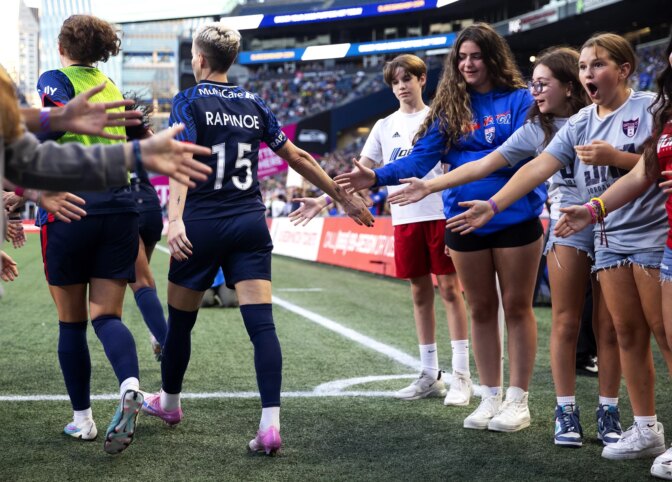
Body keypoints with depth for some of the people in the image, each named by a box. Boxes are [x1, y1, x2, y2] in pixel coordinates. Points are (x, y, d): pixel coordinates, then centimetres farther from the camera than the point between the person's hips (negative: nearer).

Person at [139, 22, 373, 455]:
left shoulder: (189, 102, -3)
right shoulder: (254, 104, 10)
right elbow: (298, 157, 13)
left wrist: (175, 219, -30)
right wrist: (345, 198, 20)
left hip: (202, 227, -3)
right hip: (250, 225, 3)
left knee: (181, 321, 16)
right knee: (261, 323, -6)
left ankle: (169, 402, 35)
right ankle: (270, 423, -18)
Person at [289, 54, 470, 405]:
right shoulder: (385, 126, 13)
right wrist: (322, 200, 3)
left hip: (440, 214, -4)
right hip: (405, 218, 4)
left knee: (449, 287, -4)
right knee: (420, 293, 7)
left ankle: (461, 376, -1)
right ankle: (430, 375, 14)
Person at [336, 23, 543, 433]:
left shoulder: (520, 99, -3)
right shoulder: (451, 108, 8)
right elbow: (421, 157, -1)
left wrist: (466, 164, -22)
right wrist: (377, 177, -16)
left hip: (515, 218, -4)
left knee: (516, 306, 3)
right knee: (481, 309, 10)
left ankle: (518, 399, 11)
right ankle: (492, 396, 19)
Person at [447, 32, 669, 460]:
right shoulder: (580, 123, 8)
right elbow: (539, 167, 1)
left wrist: (615, 157, -21)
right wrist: (494, 205, -8)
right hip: (610, 240, 6)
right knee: (628, 335, 6)